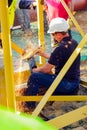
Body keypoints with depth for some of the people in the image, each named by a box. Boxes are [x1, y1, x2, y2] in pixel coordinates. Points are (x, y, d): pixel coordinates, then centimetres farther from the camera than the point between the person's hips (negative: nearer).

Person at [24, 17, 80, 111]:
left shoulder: (60, 48, -24)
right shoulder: (74, 43, 3)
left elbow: (46, 69, -16)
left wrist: (35, 70, 4)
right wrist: (42, 54, 21)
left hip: (66, 84, -9)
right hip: (75, 81, 9)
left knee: (34, 77, -5)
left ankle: (29, 106, 6)